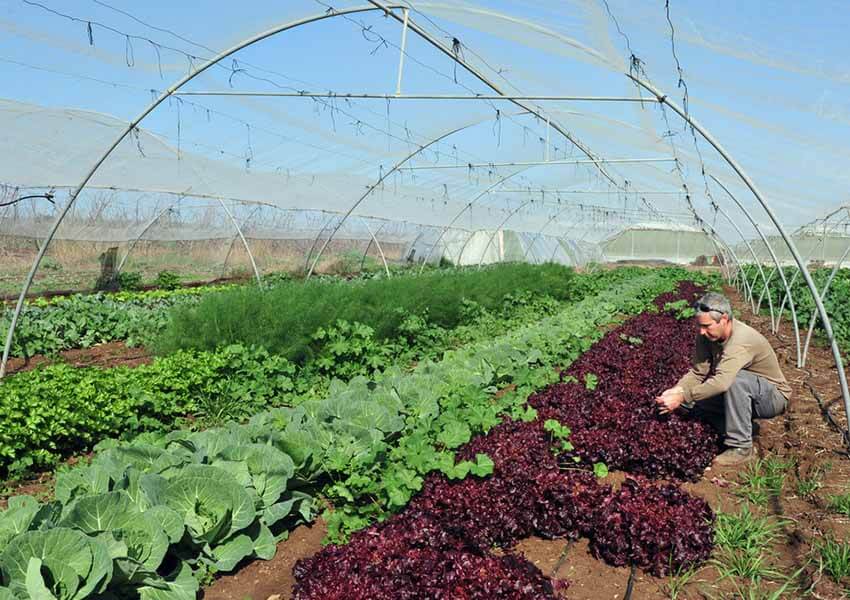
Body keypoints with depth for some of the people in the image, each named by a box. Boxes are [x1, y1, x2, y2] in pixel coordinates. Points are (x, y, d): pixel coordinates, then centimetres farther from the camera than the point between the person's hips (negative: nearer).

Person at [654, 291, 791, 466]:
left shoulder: (742, 339, -34)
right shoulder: (707, 336, -11)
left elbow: (721, 382, -46)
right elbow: (697, 373, -10)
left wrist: (682, 397, -45)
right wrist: (676, 390, -28)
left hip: (773, 396, -7)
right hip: (740, 395, 7)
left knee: (736, 380, -37)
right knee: (693, 399, -8)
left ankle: (741, 446, -25)